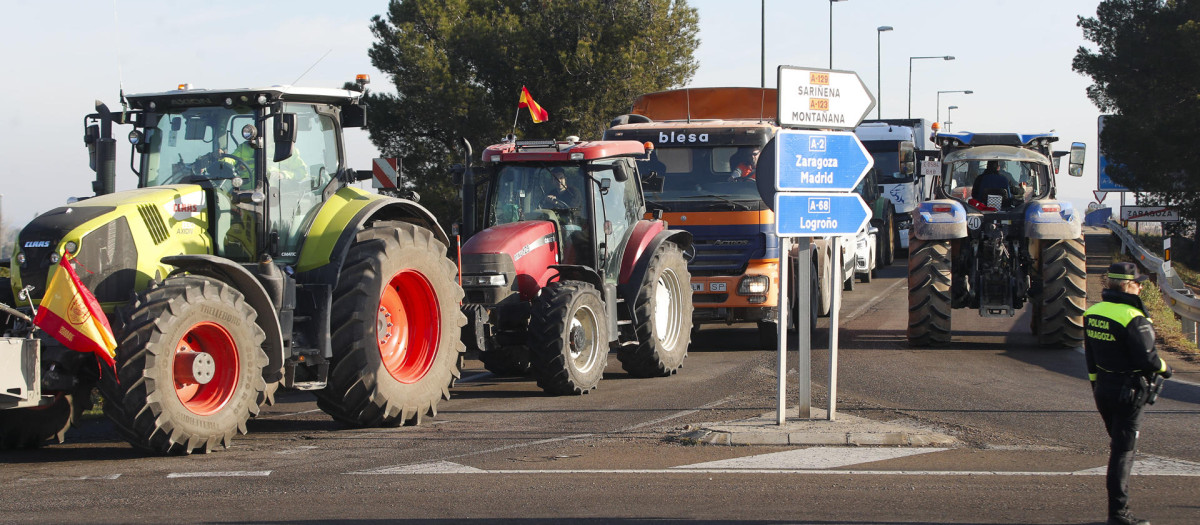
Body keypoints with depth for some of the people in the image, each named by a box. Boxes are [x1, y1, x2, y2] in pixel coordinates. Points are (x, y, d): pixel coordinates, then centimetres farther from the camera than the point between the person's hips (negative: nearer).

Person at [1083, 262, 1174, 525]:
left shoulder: (1093, 313, 4)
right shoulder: (1132, 318, -21)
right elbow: (1147, 359, -20)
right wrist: (1164, 368, 0)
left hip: (1103, 388, 8)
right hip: (1129, 392, -8)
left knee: (1118, 446, 20)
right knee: (1123, 450, -2)